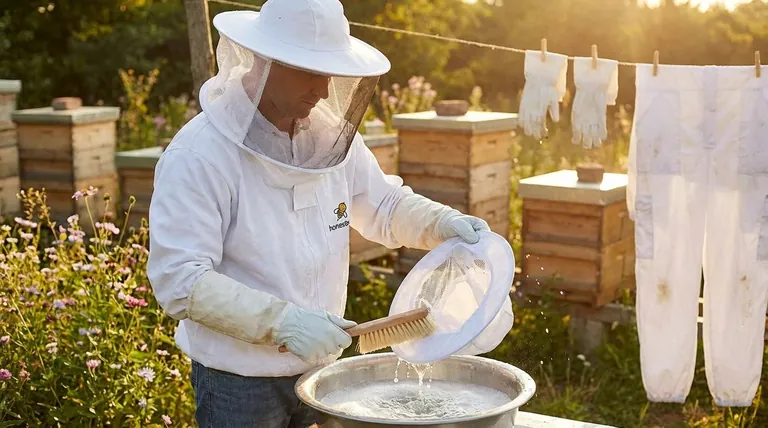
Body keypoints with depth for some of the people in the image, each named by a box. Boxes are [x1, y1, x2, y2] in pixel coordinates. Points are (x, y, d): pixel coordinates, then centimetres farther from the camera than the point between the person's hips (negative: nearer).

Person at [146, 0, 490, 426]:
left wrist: (443, 223, -7)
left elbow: (384, 205, 12)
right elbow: (179, 282, -23)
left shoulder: (330, 133, -2)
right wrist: (280, 320, -31)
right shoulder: (198, 154, -20)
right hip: (239, 382, -5)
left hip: (320, 369, 6)